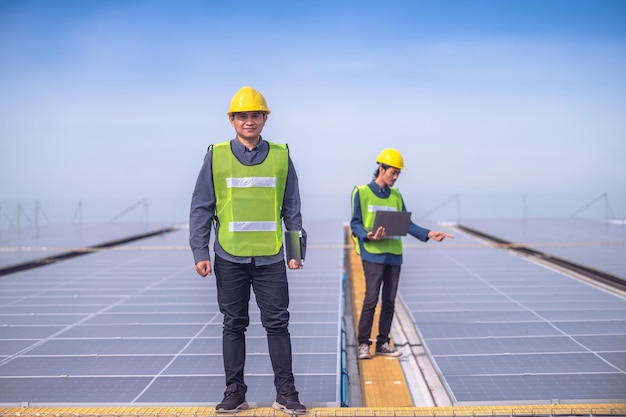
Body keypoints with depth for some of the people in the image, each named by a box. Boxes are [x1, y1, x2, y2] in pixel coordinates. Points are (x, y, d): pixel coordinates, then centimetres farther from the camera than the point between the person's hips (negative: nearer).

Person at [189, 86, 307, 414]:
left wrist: (297, 251, 2)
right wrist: (200, 253, -5)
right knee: (234, 326, 9)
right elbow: (201, 208, 1)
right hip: (230, 258, 0)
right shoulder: (216, 156, 2)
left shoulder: (281, 156, 4)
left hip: (271, 258, 0)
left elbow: (292, 210, 7)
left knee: (277, 324, 4)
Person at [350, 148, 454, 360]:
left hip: (394, 255, 5)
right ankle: (363, 343, 1)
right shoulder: (362, 192, 0)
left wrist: (429, 234, 0)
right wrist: (368, 236, -22)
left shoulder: (396, 196, 16)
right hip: (373, 254, -5)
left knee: (389, 301, 7)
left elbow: (407, 224, 13)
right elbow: (355, 224, -2)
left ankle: (383, 343, 16)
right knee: (371, 299, -9)